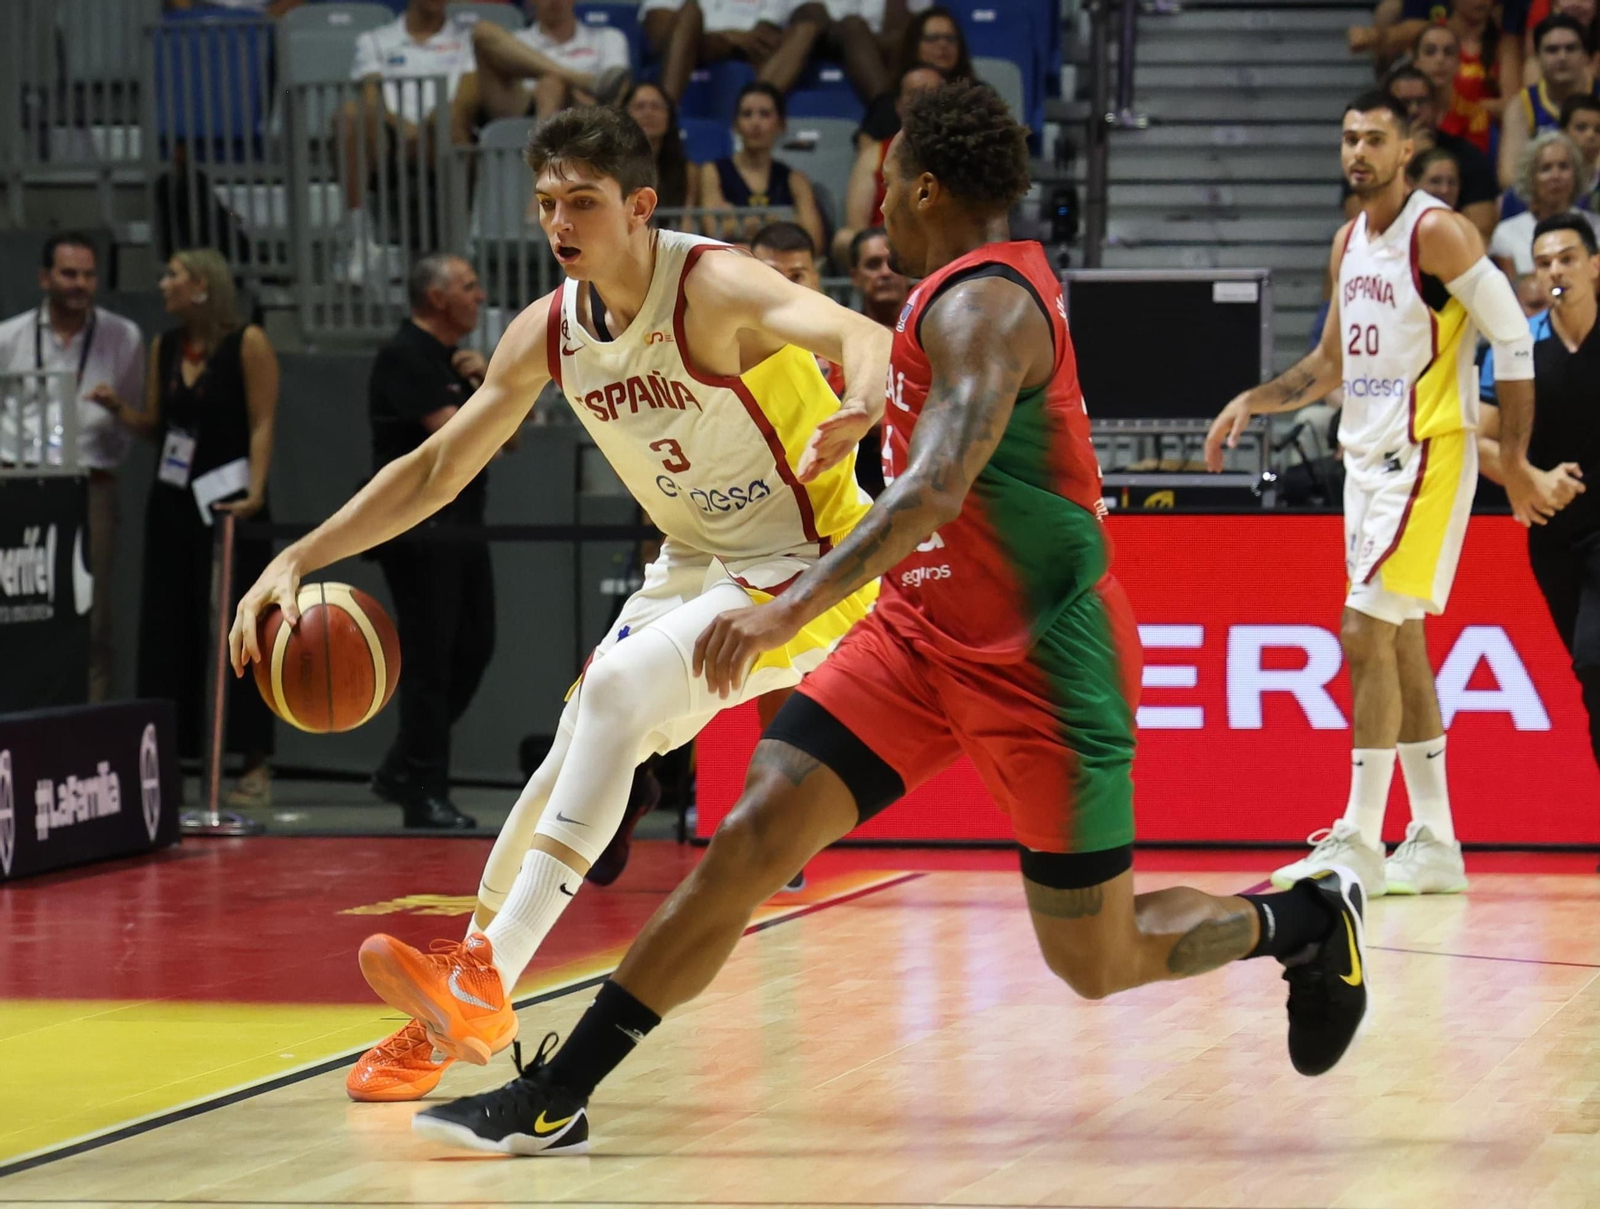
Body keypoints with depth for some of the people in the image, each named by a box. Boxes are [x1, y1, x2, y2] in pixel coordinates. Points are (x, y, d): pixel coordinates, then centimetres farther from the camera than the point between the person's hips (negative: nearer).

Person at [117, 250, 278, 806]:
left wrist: (255, 491, -20)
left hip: (229, 501, -6)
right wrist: (119, 411, -4)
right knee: (167, 629, 4)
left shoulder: (247, 343, -6)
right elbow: (156, 423, 16)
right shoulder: (164, 346, 11)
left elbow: (262, 423, -10)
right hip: (172, 501, 6)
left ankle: (255, 766, -1)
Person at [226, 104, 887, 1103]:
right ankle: (463, 1015, 25)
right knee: (571, 758, 8)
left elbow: (865, 338, -40)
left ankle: (486, 980, -29)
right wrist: (297, 561, -3)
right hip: (692, 564, 8)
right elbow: (435, 470, 6)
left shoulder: (714, 289, -23)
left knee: (616, 689, -26)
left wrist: (858, 405, -64)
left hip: (806, 563, -8)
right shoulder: (549, 332, -2)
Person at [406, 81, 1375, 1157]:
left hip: (1039, 661, -9)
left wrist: (797, 606, -43)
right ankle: (555, 1099, -9)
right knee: (754, 836, -7)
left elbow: (938, 487, -35)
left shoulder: (980, 307, -20)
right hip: (927, 633, 9)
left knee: (1097, 964, 1)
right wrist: (877, 415, 44)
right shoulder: (1001, 279, 10)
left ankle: (1308, 920, 29)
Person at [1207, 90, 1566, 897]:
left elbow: (1513, 338, -13)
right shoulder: (1349, 243, 13)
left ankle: (1359, 842, -12)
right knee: (1399, 641, 10)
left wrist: (1515, 461, -14)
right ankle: (1433, 845, 16)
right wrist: (1252, 402, 10)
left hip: (1425, 457, -9)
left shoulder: (1437, 233, -12)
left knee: (1365, 633, -14)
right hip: (1366, 456, 9)